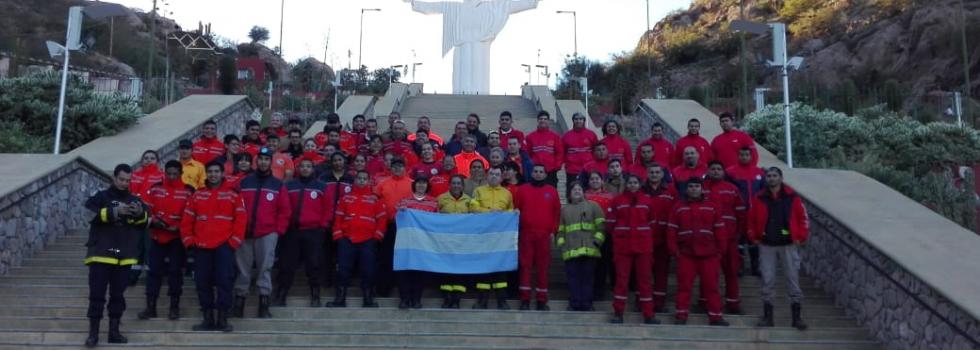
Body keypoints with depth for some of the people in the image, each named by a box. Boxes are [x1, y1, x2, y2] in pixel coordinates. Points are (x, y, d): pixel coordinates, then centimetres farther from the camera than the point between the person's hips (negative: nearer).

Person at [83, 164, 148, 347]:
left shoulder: (134, 200, 12)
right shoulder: (101, 197, 2)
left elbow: (144, 224, 10)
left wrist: (141, 213, -12)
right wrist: (115, 211, -25)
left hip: (124, 256, 3)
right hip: (101, 254, -3)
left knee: (118, 295, 8)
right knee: (97, 294, -2)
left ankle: (114, 331, 15)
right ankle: (93, 332, 5)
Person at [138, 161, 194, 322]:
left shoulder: (188, 191, -4)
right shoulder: (155, 189, 5)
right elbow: (145, 209, 6)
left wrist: (179, 227, -16)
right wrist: (153, 221, -11)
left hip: (177, 238, -2)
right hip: (157, 236, 2)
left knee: (175, 271, 3)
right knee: (154, 271, 5)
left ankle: (174, 307, 13)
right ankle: (151, 307, 13)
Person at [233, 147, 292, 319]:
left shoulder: (278, 185, 6)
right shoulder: (244, 182, 9)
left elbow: (284, 211, 5)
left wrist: (279, 230, -2)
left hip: (267, 234, -1)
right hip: (244, 233, 1)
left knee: (265, 269, -2)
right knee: (242, 269, 4)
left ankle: (264, 305, 2)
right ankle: (239, 303, 11)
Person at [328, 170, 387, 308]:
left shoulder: (375, 199, 8)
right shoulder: (346, 198, 13)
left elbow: (382, 219, 4)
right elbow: (338, 218, 10)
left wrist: (377, 237, -4)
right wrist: (338, 236, 1)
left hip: (368, 241, -1)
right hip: (347, 240, 1)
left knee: (368, 270, -2)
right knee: (343, 269, -1)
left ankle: (368, 299, 6)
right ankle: (340, 299, 6)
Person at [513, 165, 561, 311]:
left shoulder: (552, 191, 11)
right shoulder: (522, 189, 10)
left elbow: (557, 212, 10)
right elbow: (516, 209, 8)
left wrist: (553, 230, 2)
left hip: (544, 235, 1)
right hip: (526, 234, 0)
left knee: (543, 267, 1)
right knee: (525, 266, -2)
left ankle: (541, 300, 6)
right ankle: (525, 300, 1)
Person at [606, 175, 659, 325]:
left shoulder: (647, 201, 6)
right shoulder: (617, 201, 3)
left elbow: (652, 222, 10)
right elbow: (610, 222, 2)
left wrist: (645, 236, 4)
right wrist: (619, 236, 1)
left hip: (643, 246, 1)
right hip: (622, 246, -1)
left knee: (644, 279, 5)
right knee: (621, 278, 1)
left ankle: (648, 315, 10)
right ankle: (618, 313, 8)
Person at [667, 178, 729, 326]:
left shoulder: (712, 207, 8)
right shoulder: (678, 207, 8)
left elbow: (719, 230, 7)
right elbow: (672, 230, 4)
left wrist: (720, 250, 3)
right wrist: (674, 250, -3)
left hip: (709, 253, 0)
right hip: (686, 253, 0)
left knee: (711, 285, 3)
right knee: (684, 285, 2)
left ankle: (715, 316, 9)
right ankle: (681, 316, 8)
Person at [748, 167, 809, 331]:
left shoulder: (792, 197, 0)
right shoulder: (759, 198, 4)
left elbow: (803, 218, 2)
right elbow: (751, 219, 8)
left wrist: (801, 237, -4)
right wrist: (753, 237, 2)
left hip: (788, 244, -1)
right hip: (766, 245, 1)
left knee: (793, 280, 1)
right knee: (767, 280, 3)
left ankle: (797, 317, 10)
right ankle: (767, 316, 10)